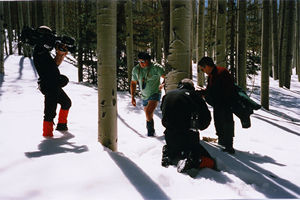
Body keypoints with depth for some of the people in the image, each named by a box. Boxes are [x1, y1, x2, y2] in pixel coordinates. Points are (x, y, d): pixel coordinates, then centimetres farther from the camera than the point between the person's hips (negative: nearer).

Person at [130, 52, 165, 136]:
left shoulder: (156, 67, -14)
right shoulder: (136, 69, 0)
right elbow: (133, 83, 11)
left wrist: (163, 85, -30)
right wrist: (132, 97, 7)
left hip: (155, 94, -6)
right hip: (144, 97, 6)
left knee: (148, 113, -25)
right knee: (149, 116, 17)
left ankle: (151, 133, -13)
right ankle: (152, 133, 35)